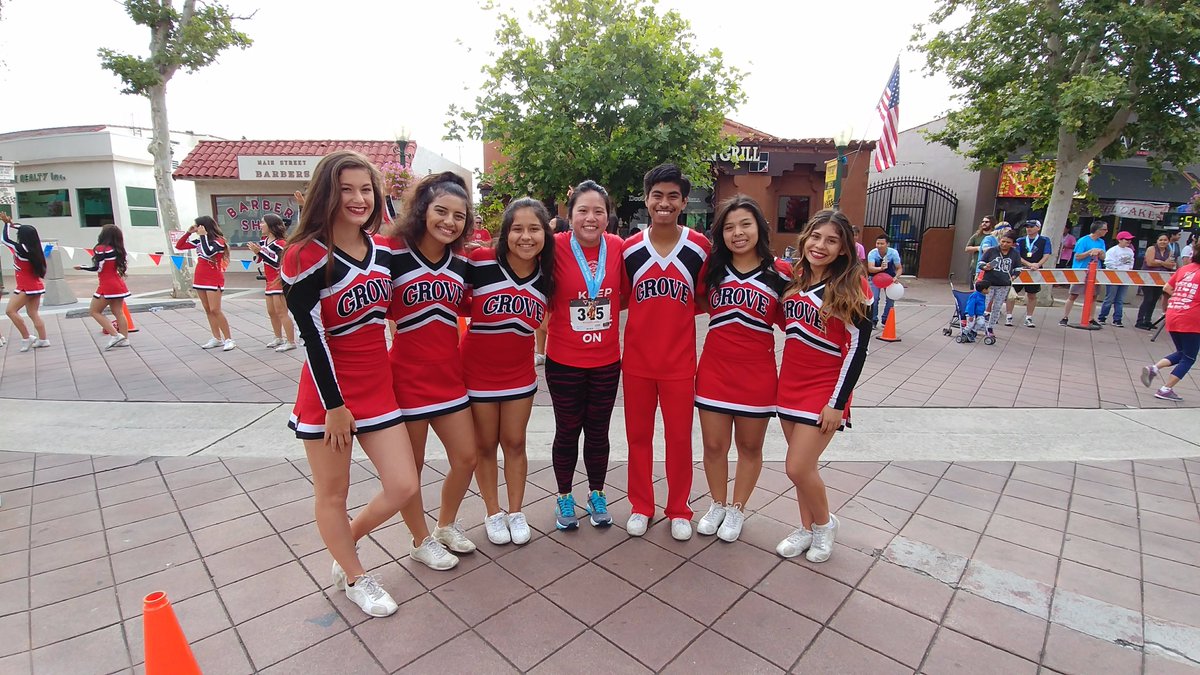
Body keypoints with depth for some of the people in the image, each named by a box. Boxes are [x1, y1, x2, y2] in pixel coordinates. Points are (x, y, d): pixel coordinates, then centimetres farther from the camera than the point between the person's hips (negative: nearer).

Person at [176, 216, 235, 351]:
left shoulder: (218, 241, -11)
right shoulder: (199, 241, 8)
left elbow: (207, 252, -29)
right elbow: (179, 246, 14)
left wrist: (203, 236, -20)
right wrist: (188, 232, 3)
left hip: (214, 280, -8)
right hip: (200, 279, 8)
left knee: (215, 310, -11)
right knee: (208, 310, 8)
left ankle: (228, 339, -7)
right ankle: (217, 338, 13)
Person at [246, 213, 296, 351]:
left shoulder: (280, 243, -16)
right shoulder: (264, 241, 9)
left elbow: (277, 263, -25)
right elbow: (261, 259, 19)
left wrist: (260, 251, -25)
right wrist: (256, 251, -1)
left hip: (280, 281, -9)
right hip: (271, 281, 9)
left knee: (281, 312, -7)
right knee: (271, 312, 16)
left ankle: (291, 342, -1)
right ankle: (279, 338, 30)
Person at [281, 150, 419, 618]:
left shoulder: (382, 250, 3)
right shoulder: (308, 257, -14)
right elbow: (311, 336, -15)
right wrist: (334, 404, -14)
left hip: (376, 387, 6)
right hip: (327, 392, -5)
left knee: (403, 486, 6)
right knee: (333, 493, 12)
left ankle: (344, 544, 35)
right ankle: (354, 578, 35)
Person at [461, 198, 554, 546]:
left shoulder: (547, 274, -7)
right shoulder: (480, 261, -19)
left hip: (519, 373, 3)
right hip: (479, 371, -2)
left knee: (515, 443, 14)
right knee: (485, 445, 13)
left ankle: (516, 512, 31)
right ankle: (493, 513, 32)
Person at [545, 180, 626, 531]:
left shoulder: (618, 247, -5)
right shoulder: (556, 247, -13)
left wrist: (603, 306, -5)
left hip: (606, 360, 2)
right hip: (564, 361, -2)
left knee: (598, 430, 16)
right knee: (567, 430, 14)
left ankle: (597, 495, 37)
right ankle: (564, 497, 35)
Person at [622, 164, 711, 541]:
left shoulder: (700, 247, -4)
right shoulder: (629, 249, -2)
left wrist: (677, 312, -8)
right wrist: (649, 313, -5)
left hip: (680, 361, -1)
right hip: (637, 359, 1)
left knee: (679, 437, 9)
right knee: (638, 435, 12)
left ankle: (679, 510, 29)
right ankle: (641, 506, 30)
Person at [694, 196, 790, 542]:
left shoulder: (780, 272, -4)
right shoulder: (713, 267, 1)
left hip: (757, 371, -1)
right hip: (714, 368, 2)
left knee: (750, 446, 14)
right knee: (714, 445, 10)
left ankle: (737, 509, 34)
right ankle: (717, 504, 34)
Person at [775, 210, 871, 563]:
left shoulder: (852, 288, -10)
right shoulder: (795, 279, 5)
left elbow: (858, 348, -11)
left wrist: (838, 402, -14)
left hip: (825, 388, -5)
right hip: (791, 384, 5)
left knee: (798, 467, -6)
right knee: (800, 465, 13)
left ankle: (824, 523, 23)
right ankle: (807, 527, 33)